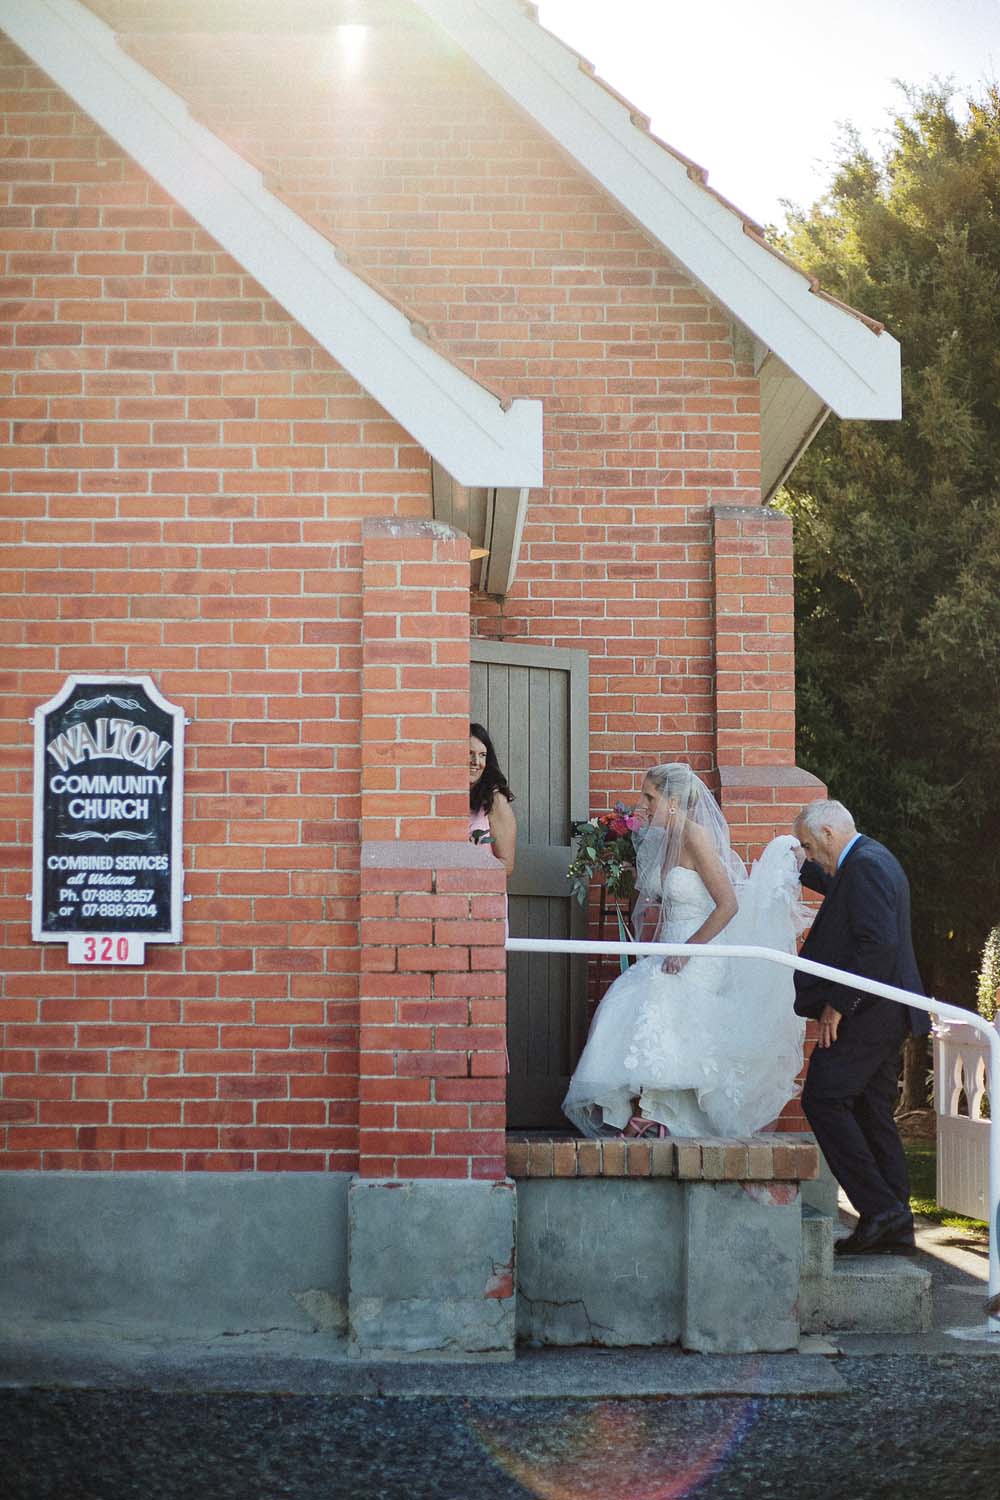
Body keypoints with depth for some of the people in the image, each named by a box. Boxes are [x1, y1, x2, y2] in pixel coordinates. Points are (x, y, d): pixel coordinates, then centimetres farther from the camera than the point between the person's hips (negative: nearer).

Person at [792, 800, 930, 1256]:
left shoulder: (865, 865, -14)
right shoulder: (872, 859, 18)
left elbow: (878, 942, -24)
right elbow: (840, 889, 43)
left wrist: (838, 1004, -21)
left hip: (866, 1012, -11)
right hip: (884, 1013, 11)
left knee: (823, 1099, -10)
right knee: (872, 1111, 10)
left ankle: (879, 1206, -12)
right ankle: (894, 1227, 11)